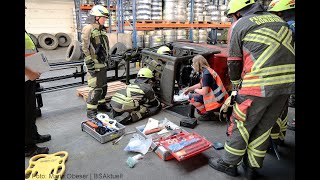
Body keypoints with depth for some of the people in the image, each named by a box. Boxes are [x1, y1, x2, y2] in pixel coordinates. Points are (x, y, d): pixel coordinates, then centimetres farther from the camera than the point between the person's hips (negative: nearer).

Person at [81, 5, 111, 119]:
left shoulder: (102, 30, 15)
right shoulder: (88, 29, -12)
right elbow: (85, 48, -17)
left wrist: (107, 59, 23)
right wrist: (90, 64, -20)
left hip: (103, 63, 9)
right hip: (95, 64, -9)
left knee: (104, 86, 18)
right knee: (96, 88, -8)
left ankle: (101, 103, 36)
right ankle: (91, 111, 2)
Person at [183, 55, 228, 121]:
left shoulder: (206, 74, -19)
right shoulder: (207, 70, 10)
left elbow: (204, 92, -22)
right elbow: (201, 84, 24)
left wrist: (196, 90, -2)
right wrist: (189, 89, 26)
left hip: (217, 102, -10)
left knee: (192, 97, -6)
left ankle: (209, 115, -1)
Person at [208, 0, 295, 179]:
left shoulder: (239, 26, 1)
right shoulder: (279, 20, 19)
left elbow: (234, 63, 2)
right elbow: (289, 50, 18)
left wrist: (236, 86, 18)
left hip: (260, 83, -6)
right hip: (287, 82, 7)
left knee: (241, 125, 10)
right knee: (264, 128, 18)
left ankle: (228, 163, 26)